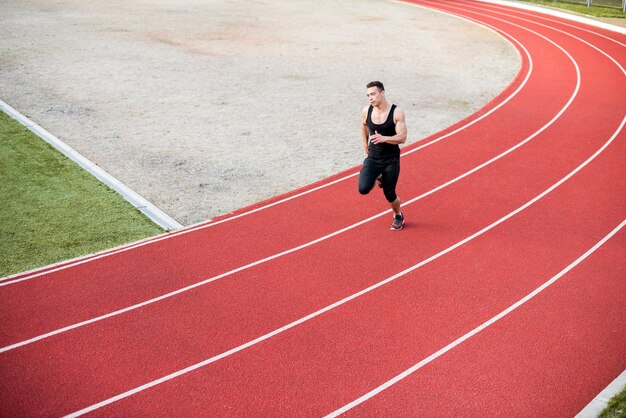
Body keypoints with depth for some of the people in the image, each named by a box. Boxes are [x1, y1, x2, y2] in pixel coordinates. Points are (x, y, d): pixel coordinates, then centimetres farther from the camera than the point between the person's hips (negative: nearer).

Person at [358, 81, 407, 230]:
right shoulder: (367, 111, -7)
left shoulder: (396, 113, -17)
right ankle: (378, 178, 20)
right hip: (373, 158, 3)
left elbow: (402, 138, -20)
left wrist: (384, 138, -35)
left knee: (389, 195, 4)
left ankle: (398, 216, 37)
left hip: (391, 159, -3)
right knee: (363, 189, -17)